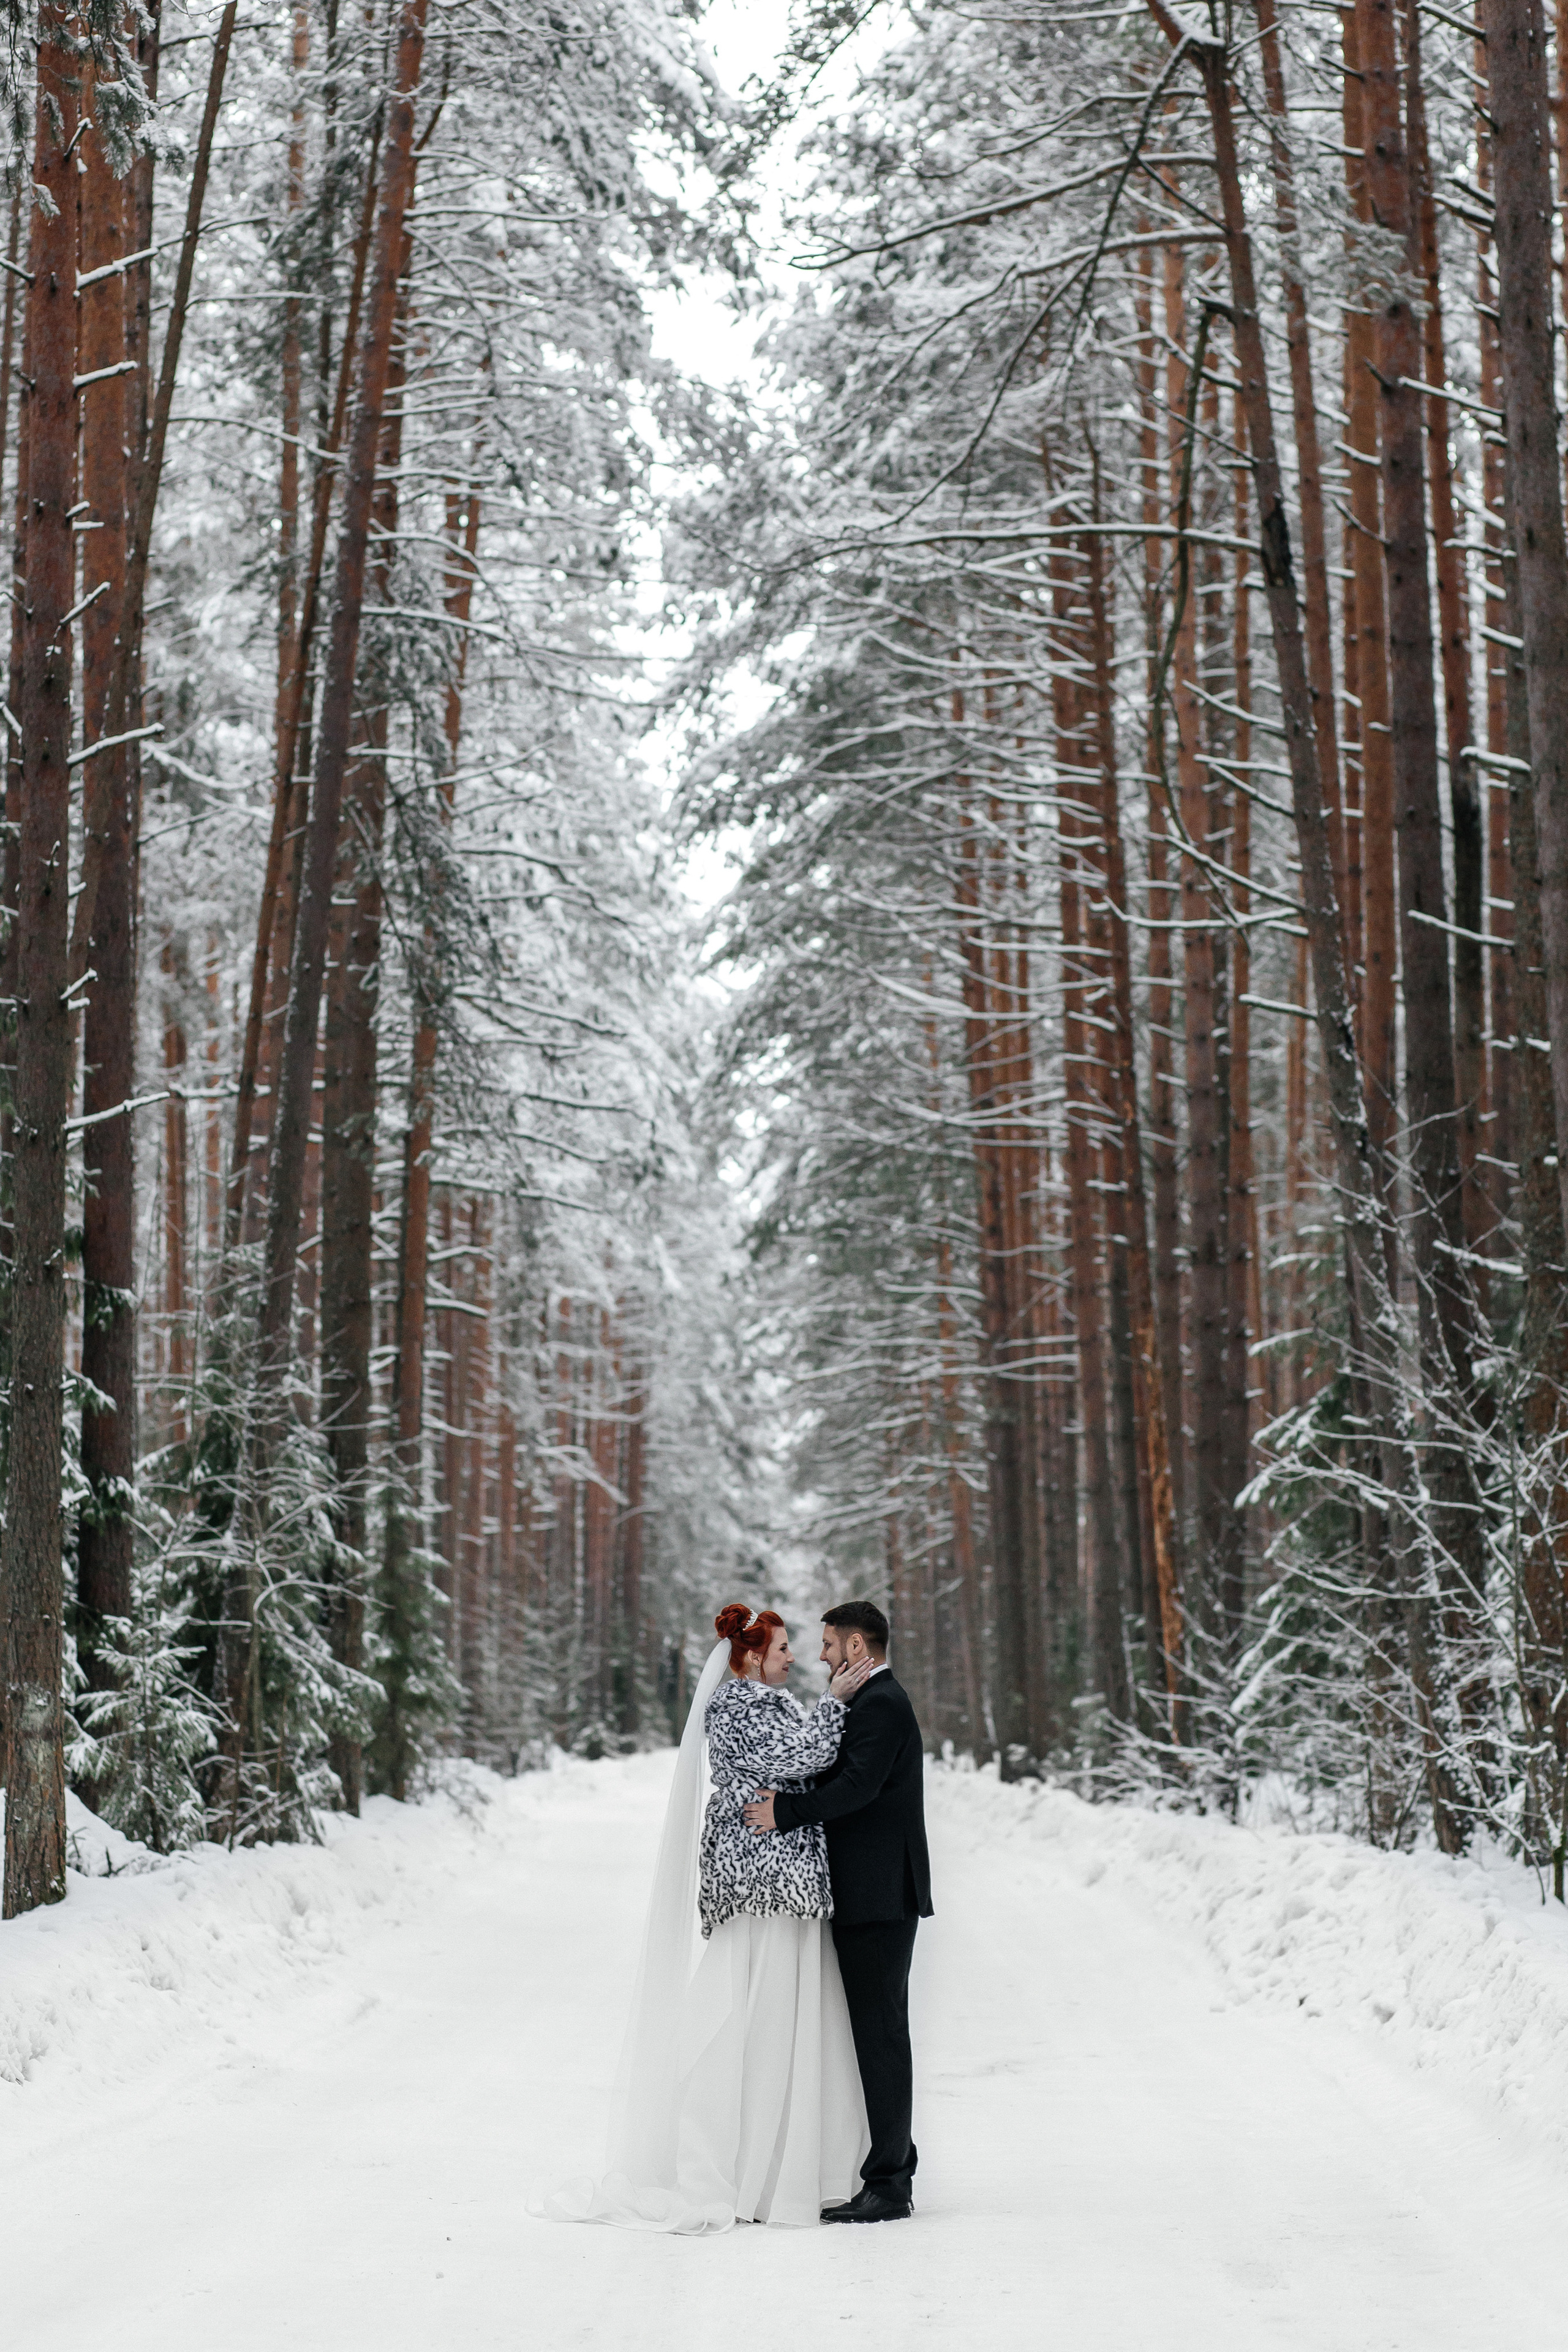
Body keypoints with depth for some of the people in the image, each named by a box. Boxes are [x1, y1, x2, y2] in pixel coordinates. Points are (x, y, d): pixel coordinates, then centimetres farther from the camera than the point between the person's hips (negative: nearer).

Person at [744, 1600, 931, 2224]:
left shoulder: (880, 1704, -13)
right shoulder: (880, 1700, 20)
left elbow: (859, 1785, -25)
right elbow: (845, 1780, 18)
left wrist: (788, 1810, -22)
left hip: (879, 1897, -11)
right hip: (877, 1896, 11)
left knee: (880, 2034, -8)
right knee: (880, 2032, 13)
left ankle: (887, 2185, -6)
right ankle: (893, 2169, 18)